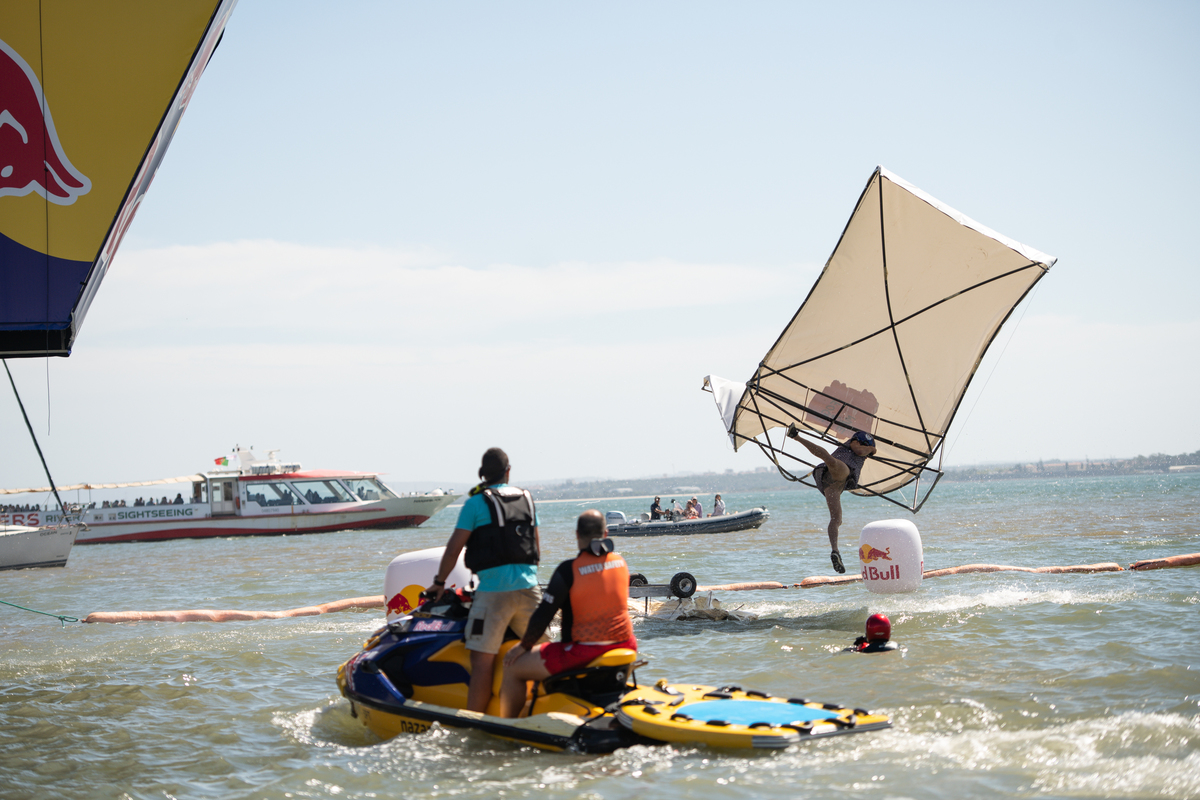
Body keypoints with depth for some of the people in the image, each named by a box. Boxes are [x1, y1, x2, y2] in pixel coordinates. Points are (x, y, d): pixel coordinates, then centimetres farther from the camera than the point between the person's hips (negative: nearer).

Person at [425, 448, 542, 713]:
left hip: (493, 591, -5)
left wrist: (439, 582, 7)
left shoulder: (477, 502, -2)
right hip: (529, 589, 5)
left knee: (482, 661, -5)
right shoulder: (526, 498, 13)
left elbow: (454, 547, -5)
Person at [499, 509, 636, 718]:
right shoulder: (621, 562, 3)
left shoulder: (569, 570, -16)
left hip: (583, 652, -7)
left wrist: (524, 646, 3)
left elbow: (544, 615, -12)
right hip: (624, 647, 7)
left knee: (513, 666, 7)